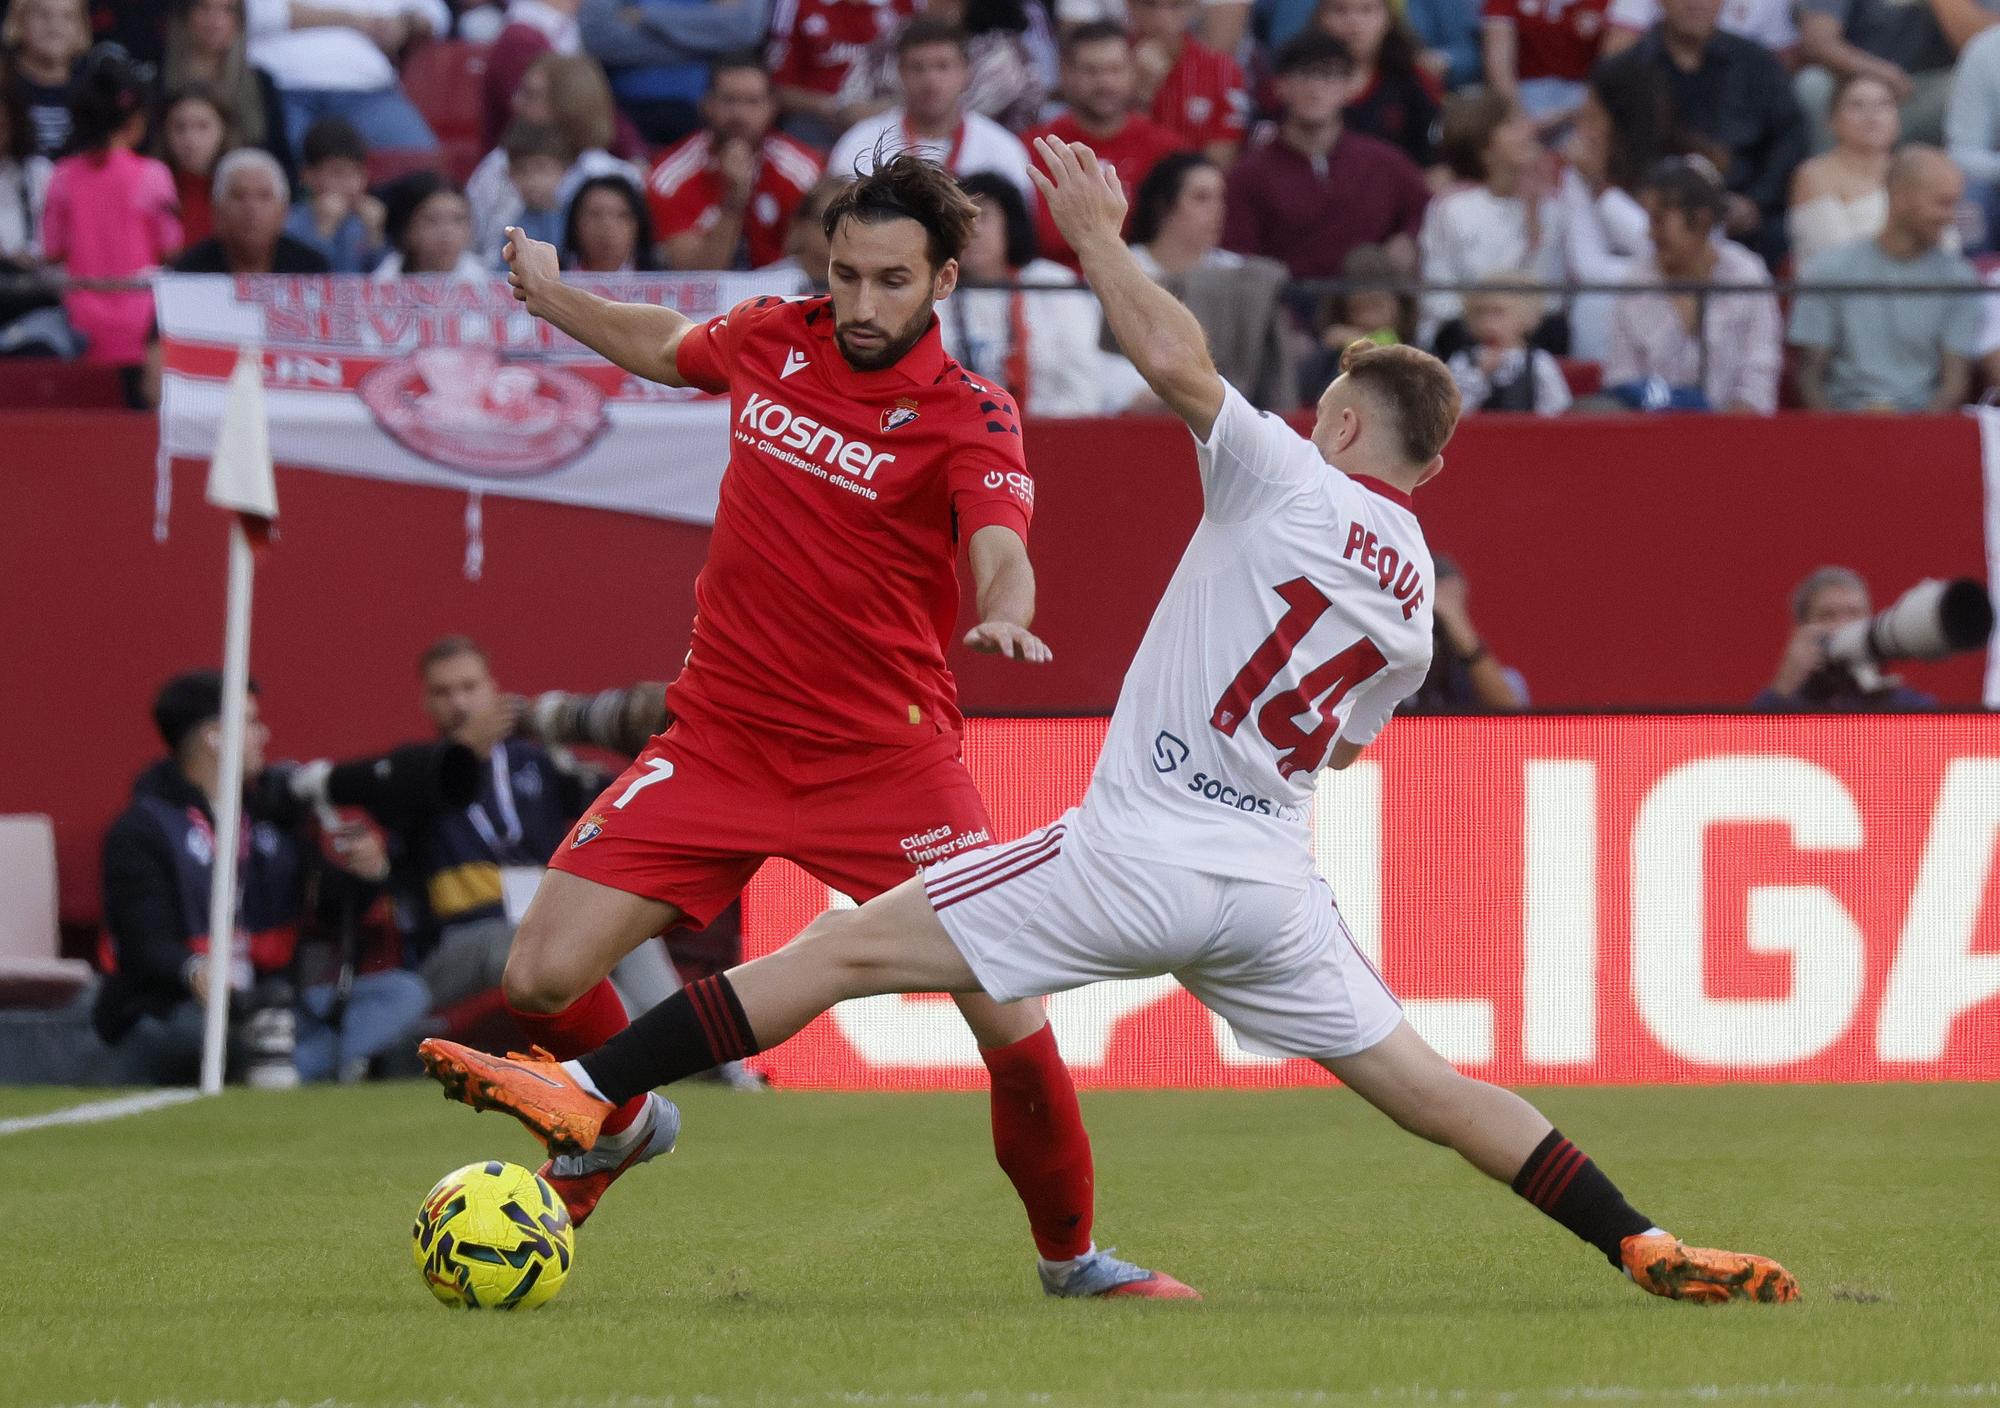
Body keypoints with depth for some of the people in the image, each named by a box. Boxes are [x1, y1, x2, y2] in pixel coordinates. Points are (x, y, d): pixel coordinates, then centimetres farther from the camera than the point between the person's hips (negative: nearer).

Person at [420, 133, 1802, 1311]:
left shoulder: (1290, 484, -3)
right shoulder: (1417, 594, 15)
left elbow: (1179, 363, -18)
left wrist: (1100, 240, -5)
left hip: (1138, 853, -6)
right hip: (1275, 885, 6)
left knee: (845, 948, -4)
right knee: (1421, 1083, 12)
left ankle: (588, 1093, -8)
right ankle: (1646, 1248, 1)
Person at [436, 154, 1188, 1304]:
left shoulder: (970, 418, -12)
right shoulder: (769, 340, 2)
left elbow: (1003, 555, -30)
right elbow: (667, 347, 27)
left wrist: (1005, 615, -51)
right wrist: (555, 298, 33)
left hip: (886, 756, -3)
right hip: (721, 733, 4)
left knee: (1013, 1024, -12)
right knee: (544, 977, -8)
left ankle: (1073, 1254, 13)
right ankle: (624, 1126, 26)